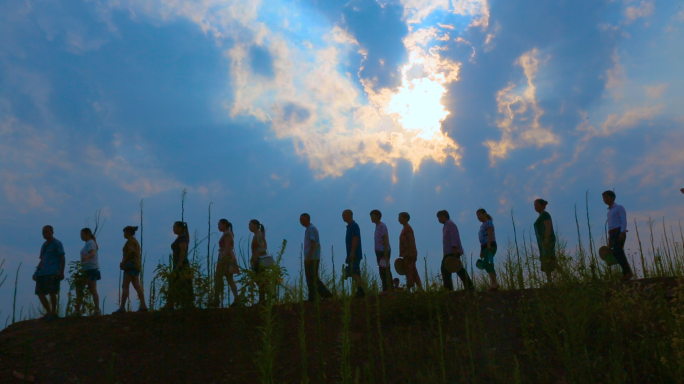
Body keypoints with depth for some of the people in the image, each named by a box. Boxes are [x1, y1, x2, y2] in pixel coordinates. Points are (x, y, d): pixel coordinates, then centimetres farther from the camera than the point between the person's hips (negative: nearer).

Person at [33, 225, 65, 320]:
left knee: (51, 292, -12)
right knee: (40, 293, 3)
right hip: (43, 273, 7)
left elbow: (62, 258, -5)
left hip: (53, 273, -7)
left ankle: (53, 312, 0)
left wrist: (61, 272, -13)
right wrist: (37, 272, 15)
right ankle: (48, 312, 12)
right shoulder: (44, 245, 21)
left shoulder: (57, 243, 0)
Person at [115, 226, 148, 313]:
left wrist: (123, 262, -16)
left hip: (131, 264, -10)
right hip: (136, 265, 10)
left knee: (125, 286, -10)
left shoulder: (130, 240, -7)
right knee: (137, 286, 4)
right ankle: (143, 305, -2)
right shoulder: (135, 241, 22)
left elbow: (131, 252, -20)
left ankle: (122, 307, -13)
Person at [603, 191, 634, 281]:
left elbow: (624, 221, -8)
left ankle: (627, 272, -22)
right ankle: (626, 273, -4)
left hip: (619, 233, -7)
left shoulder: (619, 208, 3)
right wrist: (610, 239, 18)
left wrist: (622, 233, -22)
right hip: (613, 235, 7)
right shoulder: (609, 211, 26)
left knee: (617, 252, -21)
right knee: (617, 253, -3)